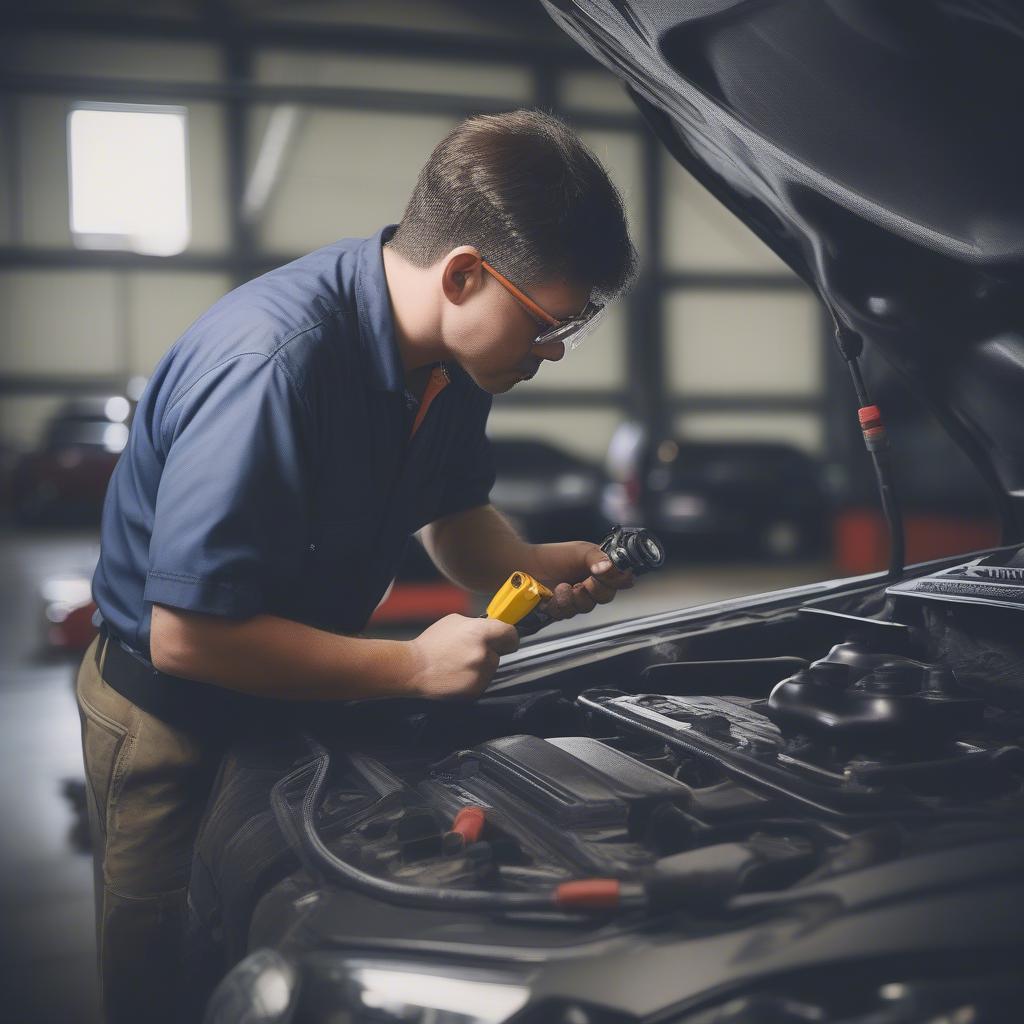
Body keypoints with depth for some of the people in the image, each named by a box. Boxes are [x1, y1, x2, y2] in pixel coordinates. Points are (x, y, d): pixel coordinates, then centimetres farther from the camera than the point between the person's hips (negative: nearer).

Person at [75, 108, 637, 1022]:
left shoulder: (451, 354, -9)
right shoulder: (274, 363, -35)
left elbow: (452, 513, 9)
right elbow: (187, 637, -33)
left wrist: (540, 568, -13)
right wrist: (413, 666, -28)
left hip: (296, 698, 7)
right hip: (173, 716, -7)